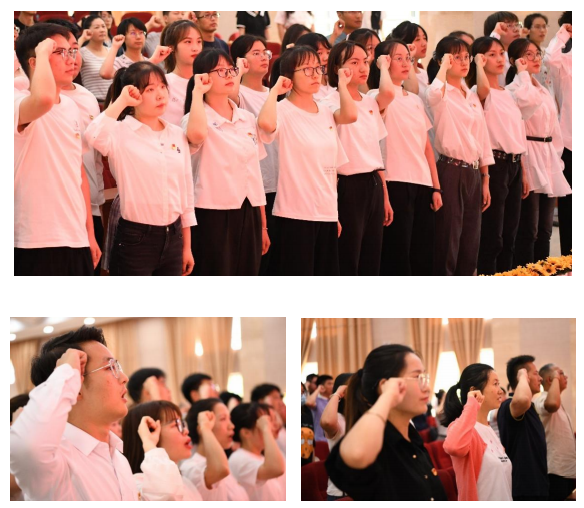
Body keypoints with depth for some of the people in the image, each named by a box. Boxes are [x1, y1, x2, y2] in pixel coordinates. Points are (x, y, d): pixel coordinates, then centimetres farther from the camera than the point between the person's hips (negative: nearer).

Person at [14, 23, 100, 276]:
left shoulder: (72, 107, 13)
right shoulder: (20, 105, -12)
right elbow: (44, 99, -38)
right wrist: (43, 53, -22)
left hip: (76, 239, 8)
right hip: (38, 243, -8)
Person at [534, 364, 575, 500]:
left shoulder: (557, 402, 21)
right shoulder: (543, 399, -11)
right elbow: (552, 404, -37)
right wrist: (556, 379, -22)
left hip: (567, 470, 10)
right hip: (555, 471, -10)